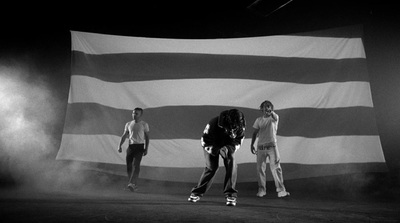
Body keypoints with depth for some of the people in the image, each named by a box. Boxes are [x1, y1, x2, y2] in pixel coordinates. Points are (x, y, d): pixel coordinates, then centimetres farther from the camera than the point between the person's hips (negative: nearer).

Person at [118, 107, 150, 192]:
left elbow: (147, 137, 4)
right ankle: (135, 185, 12)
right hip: (131, 146, 4)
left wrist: (146, 148, -6)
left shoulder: (144, 124, 3)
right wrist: (120, 145, -3)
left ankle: (132, 184, -28)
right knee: (128, 165, 0)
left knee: (136, 164, -19)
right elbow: (124, 136, 11)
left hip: (140, 146, -4)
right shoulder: (128, 124, 13)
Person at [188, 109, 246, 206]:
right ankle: (196, 193, 7)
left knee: (231, 163, -21)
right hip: (212, 144, -2)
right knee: (211, 167, -12)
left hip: (227, 145, 2)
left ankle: (230, 194, -14)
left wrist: (231, 148, -33)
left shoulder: (240, 126, -30)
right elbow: (204, 141, -25)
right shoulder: (213, 124, -39)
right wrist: (212, 149, -39)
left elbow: (238, 141, -14)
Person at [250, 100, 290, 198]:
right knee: (260, 169, 4)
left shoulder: (274, 117, 0)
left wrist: (271, 112, -47)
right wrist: (252, 144, 10)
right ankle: (261, 190, 14)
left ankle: (281, 190, -2)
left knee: (276, 168, -5)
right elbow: (255, 133, 16)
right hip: (260, 147, 3)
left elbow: (274, 117, -26)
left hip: (272, 146, -3)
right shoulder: (259, 120, 10)